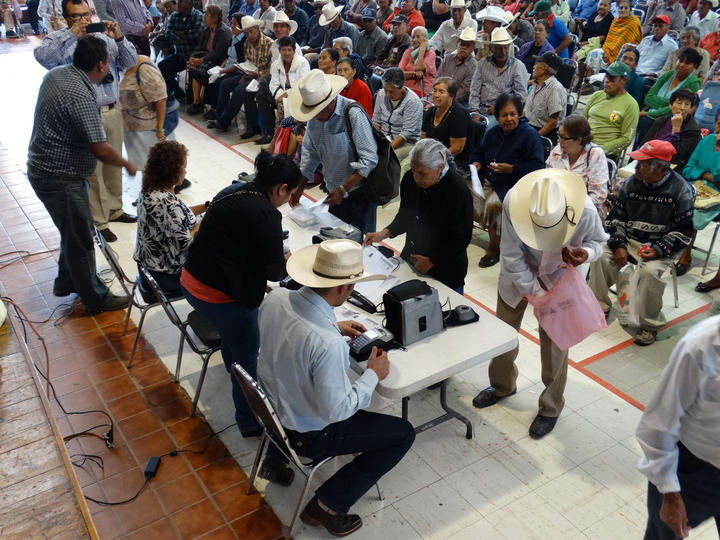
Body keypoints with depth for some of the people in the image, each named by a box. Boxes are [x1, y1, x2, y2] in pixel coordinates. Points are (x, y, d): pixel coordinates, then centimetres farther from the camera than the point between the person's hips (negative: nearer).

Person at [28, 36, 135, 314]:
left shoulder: (56, 74, 2)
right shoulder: (80, 97, -27)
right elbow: (100, 149, -27)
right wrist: (127, 165, -9)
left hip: (44, 168, 9)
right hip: (59, 177, -9)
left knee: (74, 231, 24)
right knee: (80, 238, 4)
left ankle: (67, 281, 41)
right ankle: (96, 298, 18)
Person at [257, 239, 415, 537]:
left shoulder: (276, 297, -15)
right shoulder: (327, 344, -38)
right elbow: (335, 411, -28)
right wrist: (373, 374, -15)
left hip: (269, 407, 8)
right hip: (308, 434, -8)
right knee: (404, 434, 5)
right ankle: (329, 504, 7)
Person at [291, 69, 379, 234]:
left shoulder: (353, 114, -21)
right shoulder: (315, 116, 1)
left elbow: (369, 160, -23)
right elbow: (310, 152, 13)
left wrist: (343, 189, -24)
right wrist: (300, 187, 8)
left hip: (359, 191, -6)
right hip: (334, 190, 7)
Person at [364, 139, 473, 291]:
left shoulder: (458, 190, -24)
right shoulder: (409, 179, -6)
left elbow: (462, 237, -18)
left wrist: (431, 261, -17)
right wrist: (385, 233, -6)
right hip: (410, 260, 6)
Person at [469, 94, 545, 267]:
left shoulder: (529, 135, -9)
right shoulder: (493, 132, 12)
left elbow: (537, 167, -14)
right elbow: (479, 151, 26)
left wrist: (511, 169, -24)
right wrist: (476, 163, 2)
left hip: (514, 184, -7)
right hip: (488, 180, 7)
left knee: (493, 204, -31)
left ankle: (494, 248, -10)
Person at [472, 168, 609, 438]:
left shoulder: (585, 211, -32)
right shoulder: (513, 203, -33)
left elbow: (597, 241, -9)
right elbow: (512, 256, -22)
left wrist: (585, 253, -32)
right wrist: (534, 292, -23)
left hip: (558, 278, -1)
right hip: (518, 273, 2)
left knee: (554, 343, 3)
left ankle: (551, 408, 27)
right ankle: (502, 385, 44)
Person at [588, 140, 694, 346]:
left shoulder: (682, 191, -9)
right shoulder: (631, 183, 1)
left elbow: (682, 232, -6)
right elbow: (615, 217, 6)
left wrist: (658, 250, -20)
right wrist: (619, 246, -8)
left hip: (660, 245, -4)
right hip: (628, 239, 4)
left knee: (650, 271, -32)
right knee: (600, 256, -19)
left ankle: (649, 324, -12)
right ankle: (598, 305, 0)